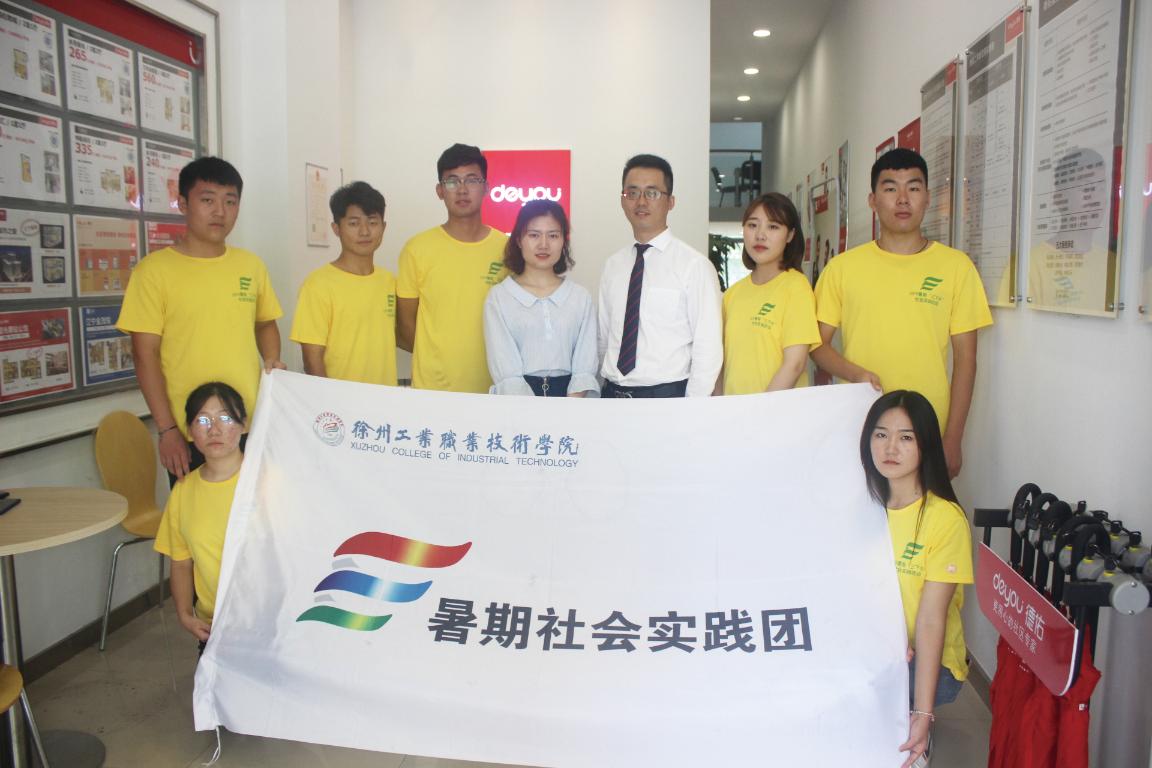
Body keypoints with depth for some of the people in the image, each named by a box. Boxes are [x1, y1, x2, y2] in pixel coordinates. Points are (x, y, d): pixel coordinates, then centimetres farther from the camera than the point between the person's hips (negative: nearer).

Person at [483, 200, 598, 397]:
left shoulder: (580, 296, 10)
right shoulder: (498, 297, 3)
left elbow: (585, 365, 3)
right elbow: (505, 371, -4)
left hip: (569, 392, 1)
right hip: (518, 396, -1)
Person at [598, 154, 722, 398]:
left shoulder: (695, 265, -9)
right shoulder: (613, 265, 7)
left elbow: (708, 350, -9)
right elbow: (604, 338, 12)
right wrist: (604, 391, 4)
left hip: (666, 396, -4)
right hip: (612, 394, 4)